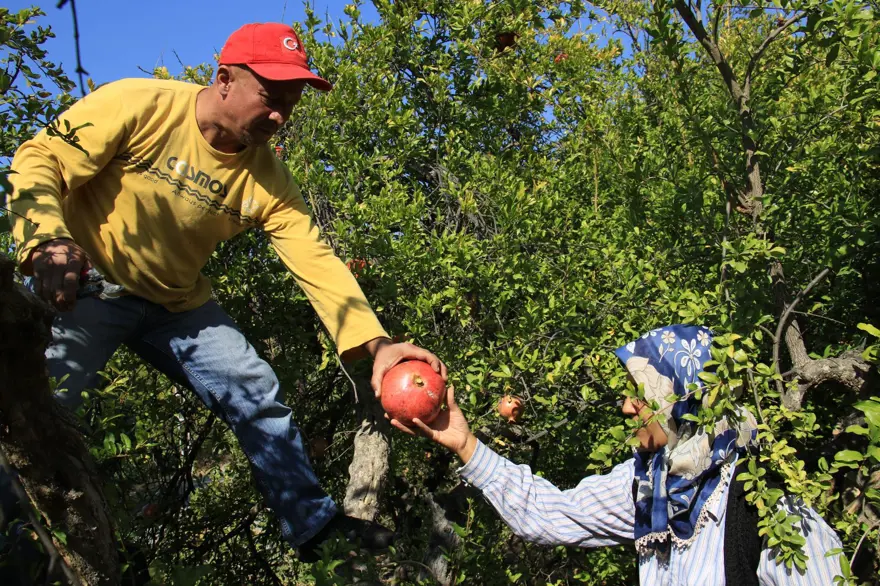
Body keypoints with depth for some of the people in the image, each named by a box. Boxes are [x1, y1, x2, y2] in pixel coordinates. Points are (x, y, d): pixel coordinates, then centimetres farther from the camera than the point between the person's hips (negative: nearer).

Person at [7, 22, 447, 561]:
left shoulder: (266, 177, -7)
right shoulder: (141, 107, -19)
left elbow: (316, 261, -15)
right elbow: (41, 159, -17)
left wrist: (376, 344, -28)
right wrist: (46, 239, -37)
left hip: (178, 303, 5)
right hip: (84, 283, -4)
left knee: (260, 397, 0)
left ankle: (314, 525, 13)